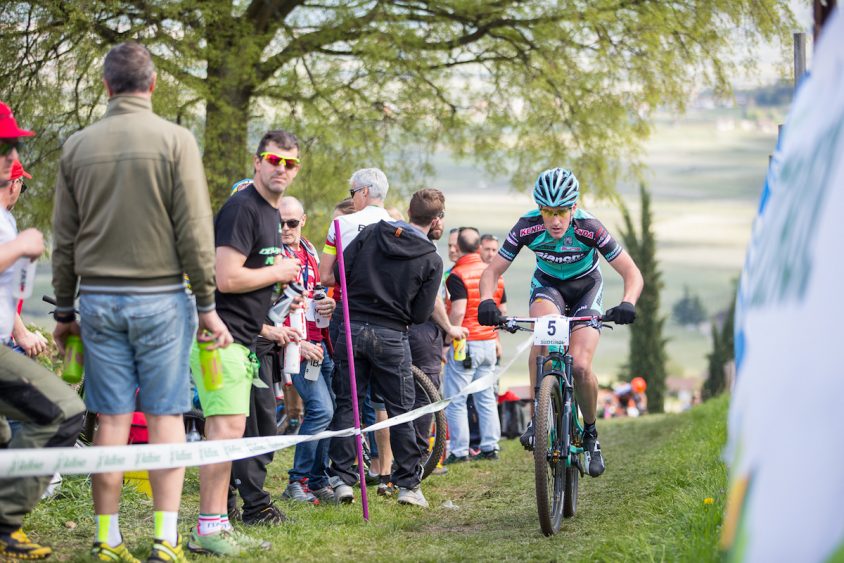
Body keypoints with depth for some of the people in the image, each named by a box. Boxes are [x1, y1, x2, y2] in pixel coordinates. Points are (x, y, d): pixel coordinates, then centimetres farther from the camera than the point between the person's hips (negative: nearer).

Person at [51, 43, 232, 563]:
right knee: (166, 415, 0)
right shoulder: (175, 140, -4)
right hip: (160, 297, -3)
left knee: (112, 419, 4)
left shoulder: (78, 146, 6)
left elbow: (64, 238, 10)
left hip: (99, 299, 3)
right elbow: (194, 231, -6)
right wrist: (207, 304, 0)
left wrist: (65, 310, 17)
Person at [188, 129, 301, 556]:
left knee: (228, 432, 11)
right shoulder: (242, 208, -15)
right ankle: (208, 529, -13)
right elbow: (225, 278, -22)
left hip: (241, 339, 10)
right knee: (226, 427, -15)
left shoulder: (270, 212, 18)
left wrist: (281, 274, 12)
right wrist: (277, 272, -10)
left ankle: (218, 526, 15)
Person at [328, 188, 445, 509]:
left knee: (346, 404, 9)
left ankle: (342, 479, 6)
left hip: (353, 328, 2)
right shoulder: (431, 260, -4)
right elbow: (421, 314, -5)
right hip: (391, 336, -2)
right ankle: (409, 483, 8)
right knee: (400, 410, 7)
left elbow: (339, 273, -1)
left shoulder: (371, 233, 1)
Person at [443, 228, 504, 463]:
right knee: (486, 397, 13)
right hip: (488, 342, 7)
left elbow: (458, 312, -24)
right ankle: (490, 447, 14)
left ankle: (459, 450, -2)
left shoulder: (457, 275, -14)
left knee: (456, 400, -1)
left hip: (464, 344, -7)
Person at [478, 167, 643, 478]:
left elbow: (632, 273, -27)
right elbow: (492, 271, -18)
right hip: (547, 286, 1)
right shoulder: (527, 227, -26)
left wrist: (627, 303, -47)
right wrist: (487, 302, -39)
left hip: (585, 287, -1)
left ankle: (591, 434, 6)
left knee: (580, 366, -20)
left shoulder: (589, 228, -30)